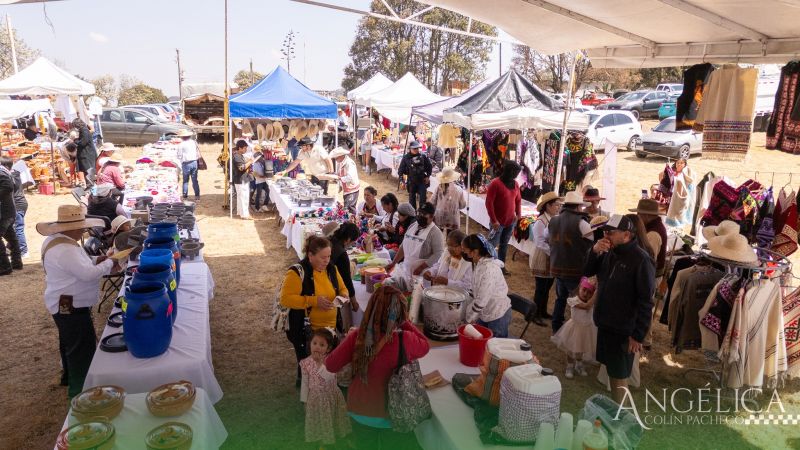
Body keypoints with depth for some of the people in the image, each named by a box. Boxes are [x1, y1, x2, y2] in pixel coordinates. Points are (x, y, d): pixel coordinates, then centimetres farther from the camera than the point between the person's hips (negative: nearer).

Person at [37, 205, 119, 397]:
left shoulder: (58, 240, 5)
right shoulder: (64, 250, -29)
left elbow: (77, 265, 16)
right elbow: (89, 274, -31)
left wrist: (96, 260, 1)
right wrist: (108, 264, -16)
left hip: (67, 305, 11)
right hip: (70, 307, -11)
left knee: (70, 343, 27)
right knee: (82, 347, -1)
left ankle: (69, 375, 45)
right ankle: (79, 391, 9)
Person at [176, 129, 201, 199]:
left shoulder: (181, 145, -8)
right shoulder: (194, 142, 4)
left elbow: (179, 156, -5)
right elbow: (198, 152, 9)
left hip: (186, 164, -3)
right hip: (194, 162, 3)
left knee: (185, 181, 7)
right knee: (195, 180, 9)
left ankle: (185, 196, 8)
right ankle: (197, 195, 10)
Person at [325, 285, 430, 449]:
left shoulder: (357, 336, -19)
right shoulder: (405, 341, -26)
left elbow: (331, 365, -8)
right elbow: (424, 346, -4)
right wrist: (405, 322, -9)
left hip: (359, 413, 3)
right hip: (393, 417, -3)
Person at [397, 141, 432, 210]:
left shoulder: (423, 156, -4)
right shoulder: (406, 157, -6)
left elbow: (429, 167, 7)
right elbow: (400, 170, -1)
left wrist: (428, 176, 3)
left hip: (422, 181, 0)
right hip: (411, 182, 0)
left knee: (423, 198, -3)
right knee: (412, 198, 11)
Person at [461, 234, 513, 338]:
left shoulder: (489, 269, -28)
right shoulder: (477, 264, -1)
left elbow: (482, 299, -26)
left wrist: (470, 318, -16)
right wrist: (471, 315, 5)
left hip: (498, 315, -8)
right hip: (484, 313, 8)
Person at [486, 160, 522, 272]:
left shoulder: (515, 184, 6)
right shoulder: (495, 183, -13)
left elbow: (518, 200, 18)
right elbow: (489, 202, -15)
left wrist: (518, 214, 7)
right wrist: (494, 220, -17)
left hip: (510, 221, 6)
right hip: (498, 222, -6)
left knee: (504, 244, 13)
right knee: (492, 244, -1)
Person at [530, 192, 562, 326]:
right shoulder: (540, 222, -18)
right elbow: (540, 242, -22)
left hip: (553, 260, 6)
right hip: (542, 260, -6)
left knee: (547, 288, 17)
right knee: (541, 288, 2)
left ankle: (543, 311, 32)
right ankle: (536, 315, 15)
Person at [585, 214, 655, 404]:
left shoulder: (641, 260, -21)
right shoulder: (610, 252, -1)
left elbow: (645, 301, -19)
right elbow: (588, 272, 7)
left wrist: (638, 335, -18)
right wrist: (594, 252, -12)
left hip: (623, 328, -6)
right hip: (605, 322, 7)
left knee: (619, 374, 10)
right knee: (610, 368, 20)